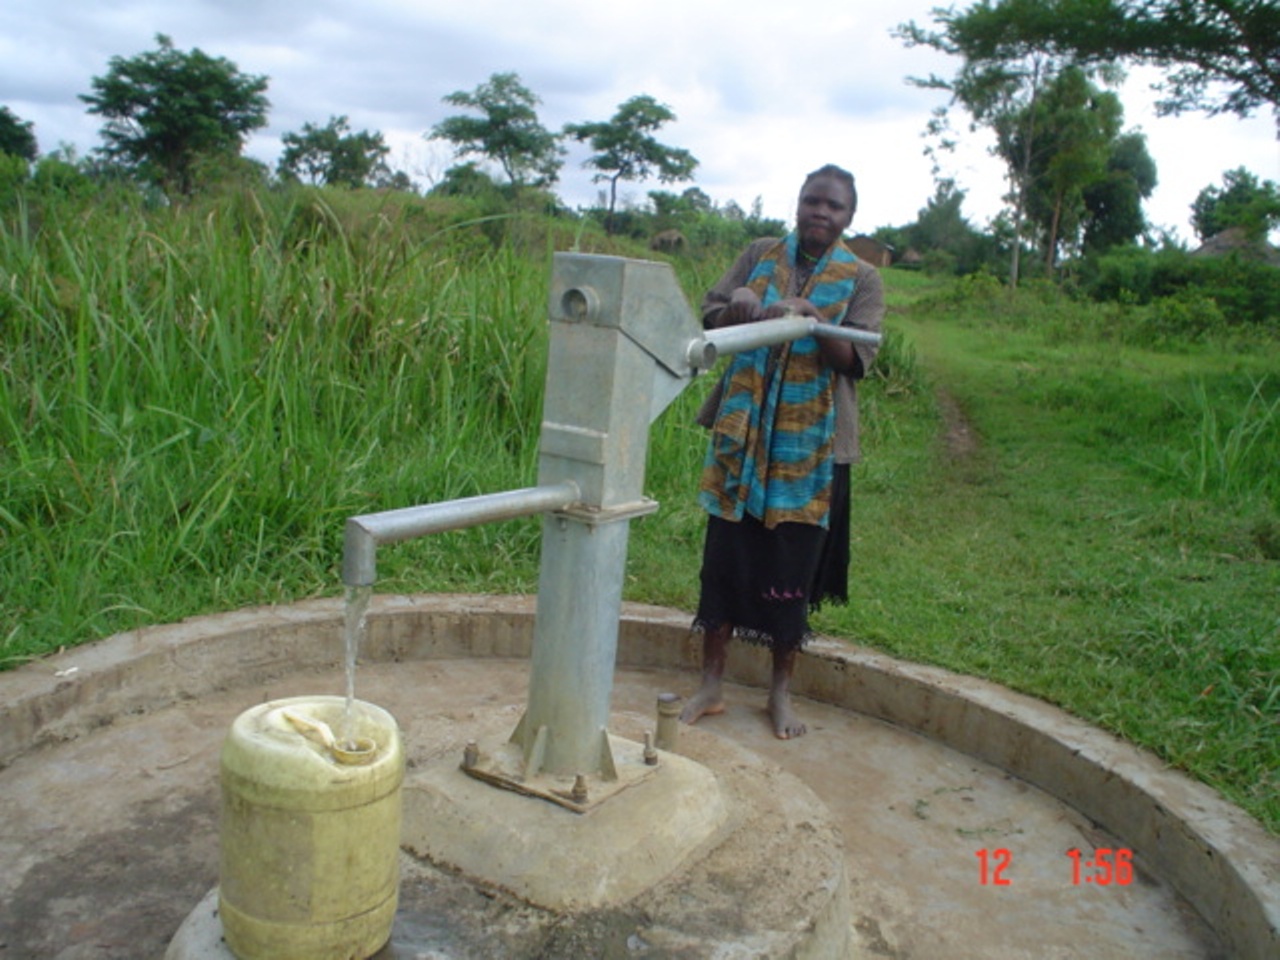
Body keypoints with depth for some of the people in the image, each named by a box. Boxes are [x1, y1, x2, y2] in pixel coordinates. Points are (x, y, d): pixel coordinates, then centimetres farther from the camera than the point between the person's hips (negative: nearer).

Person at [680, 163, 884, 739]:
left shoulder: (861, 279, 3)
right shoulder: (760, 256, 9)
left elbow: (857, 359, -7)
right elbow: (710, 314, 4)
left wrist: (814, 320, -25)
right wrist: (742, 308, -18)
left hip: (810, 444, -1)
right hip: (742, 433, 2)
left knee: (792, 565, 5)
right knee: (725, 552, 4)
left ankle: (781, 693, 21)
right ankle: (711, 684, 17)